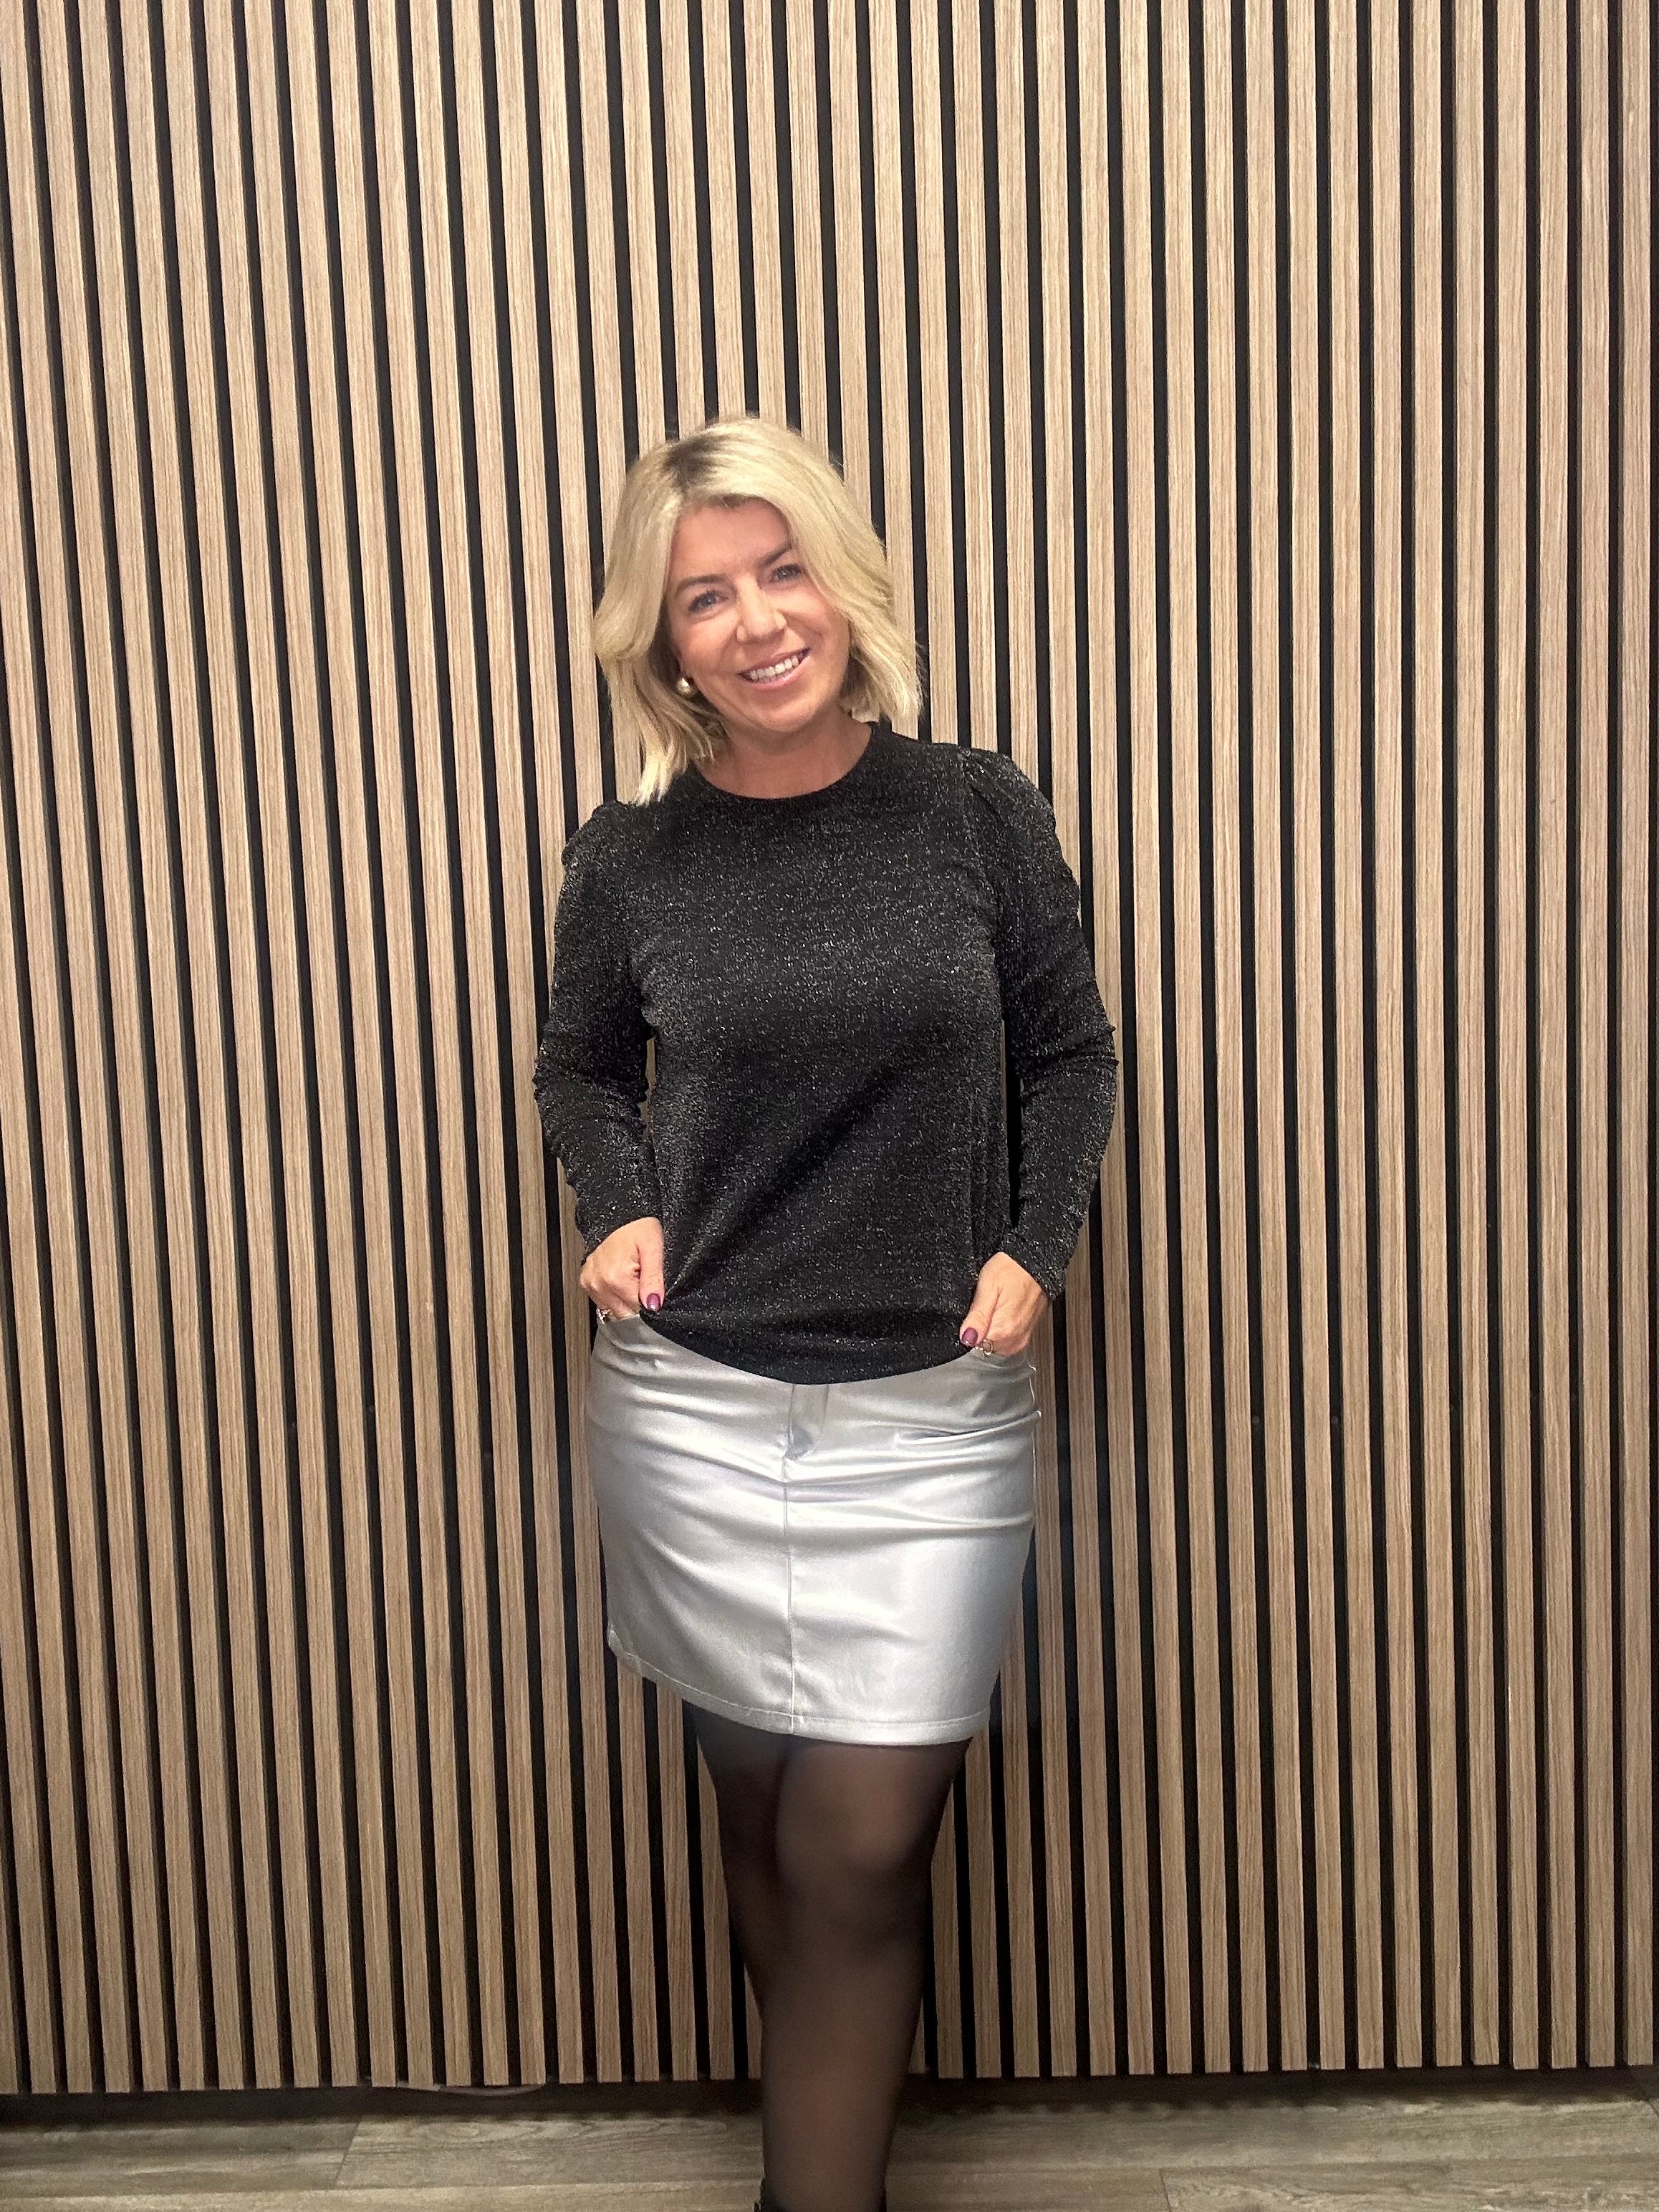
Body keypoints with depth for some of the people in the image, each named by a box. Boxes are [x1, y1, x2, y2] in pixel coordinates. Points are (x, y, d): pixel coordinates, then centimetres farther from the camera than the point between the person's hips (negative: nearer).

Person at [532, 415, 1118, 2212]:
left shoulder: (978, 816, -3)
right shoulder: (630, 859, -2)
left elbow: (1070, 1052, 8)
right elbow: (577, 1068, 15)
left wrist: (1034, 1246, -5)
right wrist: (619, 1206, -3)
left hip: (933, 1415, -1)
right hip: (693, 1411, 1)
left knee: (861, 1848, -1)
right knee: (764, 1817, 14)